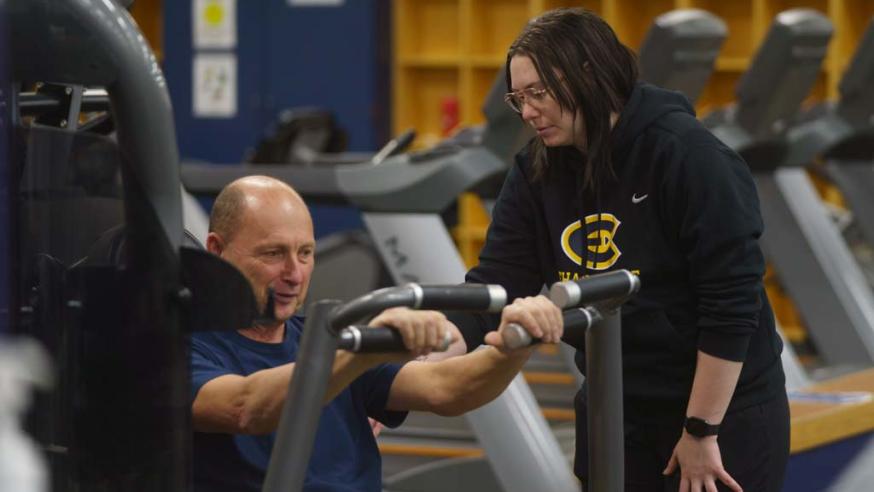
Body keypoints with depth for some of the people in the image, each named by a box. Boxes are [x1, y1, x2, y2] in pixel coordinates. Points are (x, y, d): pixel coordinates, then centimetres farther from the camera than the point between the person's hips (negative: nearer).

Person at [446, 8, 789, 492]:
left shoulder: (687, 155, -18)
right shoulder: (536, 174, 0)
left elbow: (732, 302, -20)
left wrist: (702, 431, -19)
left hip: (724, 413, -6)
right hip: (612, 412, 6)